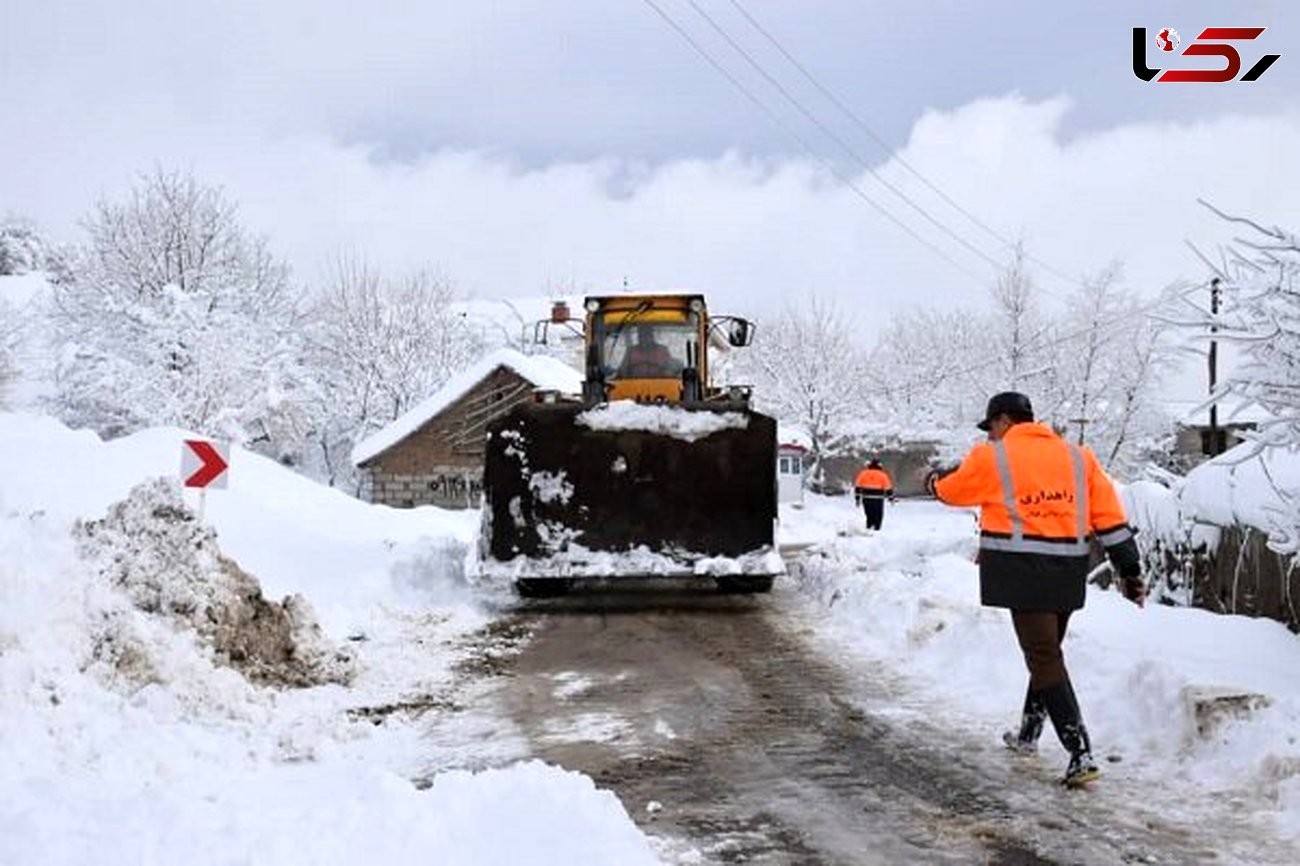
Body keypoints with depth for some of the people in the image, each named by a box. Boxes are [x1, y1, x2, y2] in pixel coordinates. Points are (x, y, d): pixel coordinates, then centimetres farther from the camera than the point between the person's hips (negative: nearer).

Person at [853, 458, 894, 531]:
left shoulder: (863, 473, 4)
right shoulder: (882, 475, 0)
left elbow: (857, 486, 4)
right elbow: (888, 488, 2)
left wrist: (857, 498, 8)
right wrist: (891, 499, 12)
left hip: (866, 499, 2)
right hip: (878, 500, -2)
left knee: (870, 517, 13)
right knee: (878, 517, 6)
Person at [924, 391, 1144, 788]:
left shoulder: (991, 457, 0)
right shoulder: (1077, 456, 12)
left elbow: (952, 490, 16)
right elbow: (1109, 515, 8)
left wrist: (933, 481, 39)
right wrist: (1129, 568, 10)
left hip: (1023, 570, -6)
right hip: (1069, 571, 6)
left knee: (1044, 658, -7)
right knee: (1047, 649, 22)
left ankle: (1081, 754, -18)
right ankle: (1029, 732, 39)